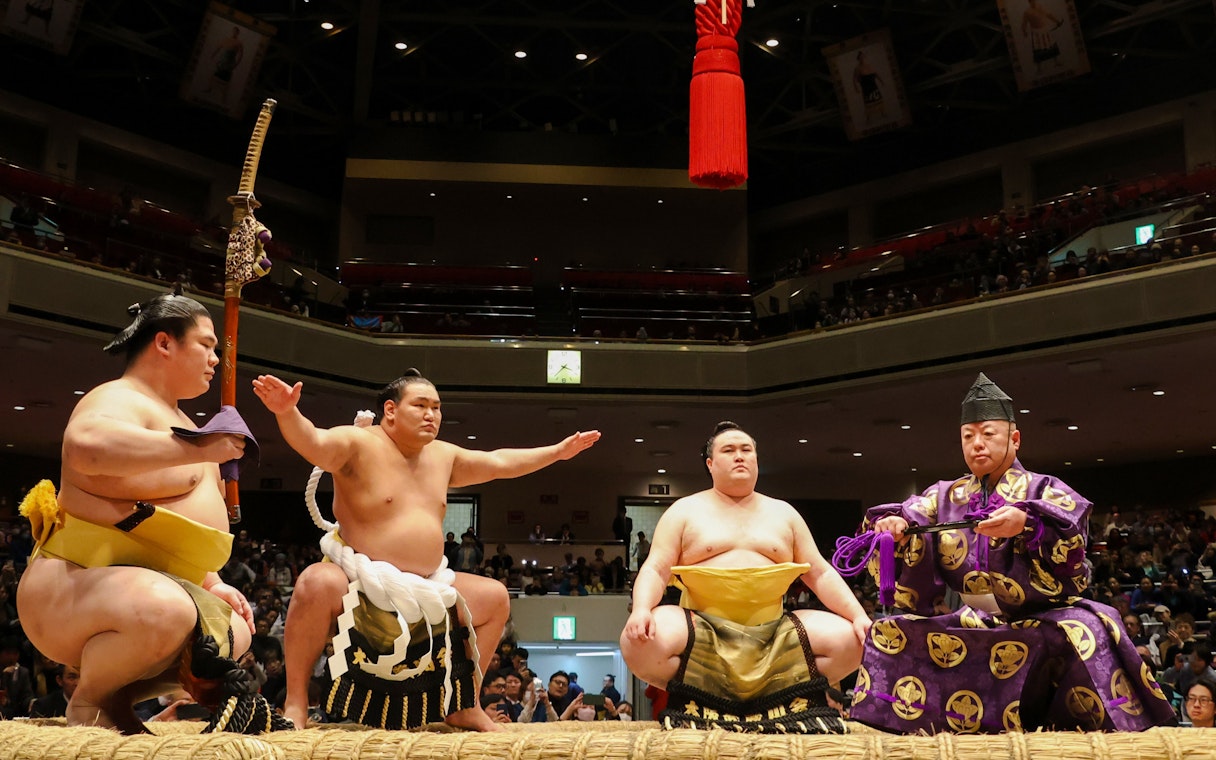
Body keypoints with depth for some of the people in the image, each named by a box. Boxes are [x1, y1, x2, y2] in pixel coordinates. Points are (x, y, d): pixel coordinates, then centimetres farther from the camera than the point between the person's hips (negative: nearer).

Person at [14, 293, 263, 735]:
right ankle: (88, 702, -10)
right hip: (74, 585, -11)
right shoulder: (119, 400, -13)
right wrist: (196, 448, -33)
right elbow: (88, 446, -40)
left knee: (235, 632, 21)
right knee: (162, 611, -40)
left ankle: (117, 699, 13)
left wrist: (213, 584, 15)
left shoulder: (169, 415, 19)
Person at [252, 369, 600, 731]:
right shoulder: (359, 444, -11)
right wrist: (288, 413, -52)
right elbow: (314, 442, -31)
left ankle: (465, 705, 17)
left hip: (425, 587, 8)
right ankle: (295, 702, -24)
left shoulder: (443, 456, 11)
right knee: (318, 584, -38)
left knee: (494, 597, 9)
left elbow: (501, 462, 22)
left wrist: (558, 451, 24)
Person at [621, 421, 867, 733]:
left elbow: (820, 573, 11)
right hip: (703, 631, -2)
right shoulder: (685, 511, 7)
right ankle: (693, 701, -5)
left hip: (772, 633, 3)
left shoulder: (783, 513, 15)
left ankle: (776, 699, -3)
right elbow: (655, 571, -2)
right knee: (641, 641, -31)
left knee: (847, 639, -18)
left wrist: (859, 616, -5)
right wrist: (641, 609, -25)